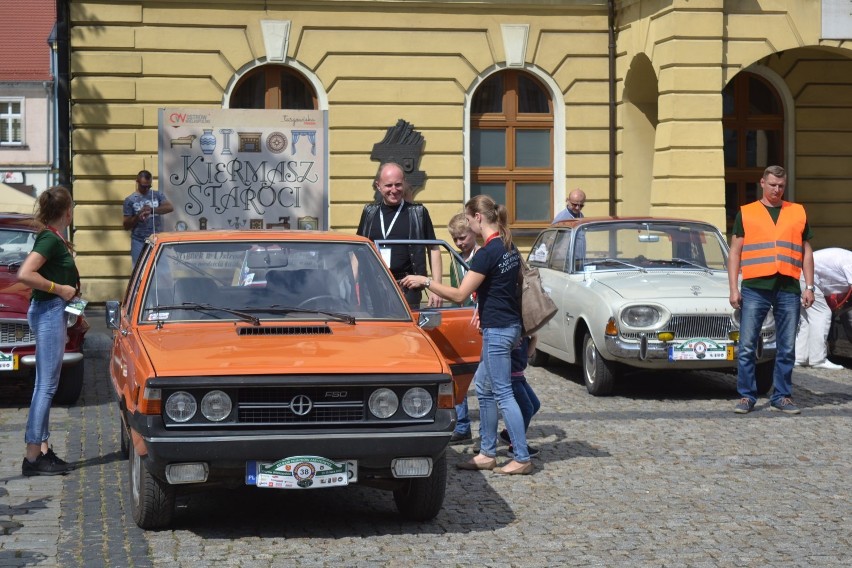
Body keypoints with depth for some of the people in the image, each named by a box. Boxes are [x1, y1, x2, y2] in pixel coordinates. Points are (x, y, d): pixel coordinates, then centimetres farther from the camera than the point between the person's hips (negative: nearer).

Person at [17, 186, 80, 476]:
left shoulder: (53, 238, 13)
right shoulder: (50, 239, -16)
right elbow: (24, 274, -26)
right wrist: (59, 289, -19)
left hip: (54, 311, 10)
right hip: (49, 311, -10)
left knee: (46, 385, 12)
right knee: (46, 385, -9)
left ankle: (43, 450, 17)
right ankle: (33, 456, -8)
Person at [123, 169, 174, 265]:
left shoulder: (158, 195, 7)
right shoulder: (130, 200, 2)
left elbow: (170, 207, -11)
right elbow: (126, 226, 1)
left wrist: (152, 210, -24)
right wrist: (137, 217, -18)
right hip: (139, 242, -2)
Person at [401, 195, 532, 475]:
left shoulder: (487, 253, -19)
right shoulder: (509, 248, 9)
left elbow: (459, 295, -20)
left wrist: (425, 282, -12)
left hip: (497, 330, -10)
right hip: (510, 324, 10)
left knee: (503, 394, -4)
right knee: (484, 388, 15)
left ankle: (522, 459, -1)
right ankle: (487, 453, 20)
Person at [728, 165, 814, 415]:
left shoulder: (798, 213, 14)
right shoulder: (746, 213, 9)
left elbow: (807, 252, 16)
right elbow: (735, 252, 8)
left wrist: (809, 286, 7)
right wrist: (734, 288, -1)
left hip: (788, 289, 2)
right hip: (755, 288, -2)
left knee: (787, 348, 5)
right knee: (747, 347, -3)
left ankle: (782, 397, 14)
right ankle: (747, 397, 5)